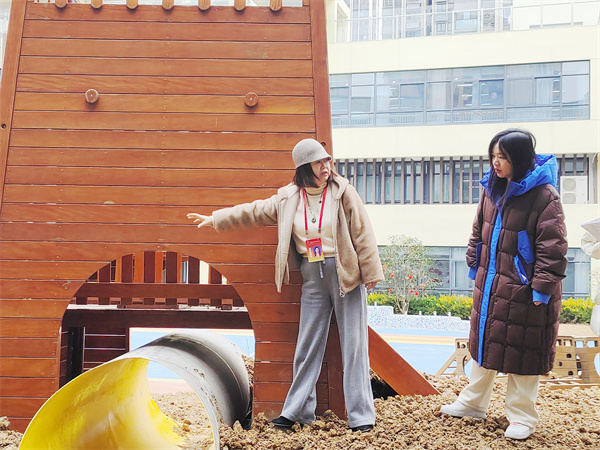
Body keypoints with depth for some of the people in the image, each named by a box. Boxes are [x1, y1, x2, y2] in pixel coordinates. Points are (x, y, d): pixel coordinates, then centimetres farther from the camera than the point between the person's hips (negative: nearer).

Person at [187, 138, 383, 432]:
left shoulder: (342, 192, -5)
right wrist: (215, 219, 18)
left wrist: (371, 274, -5)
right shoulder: (288, 198, 4)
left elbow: (362, 234, -5)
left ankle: (361, 416, 6)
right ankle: (296, 411, 19)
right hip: (312, 275, 3)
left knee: (353, 344, -1)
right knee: (307, 345, 8)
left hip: (345, 273, -3)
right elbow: (254, 211, 15)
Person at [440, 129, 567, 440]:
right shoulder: (492, 190, 5)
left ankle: (522, 417, 21)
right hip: (489, 285, 7)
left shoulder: (543, 195, -17)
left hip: (522, 291, -7)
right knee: (484, 342, 19)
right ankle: (473, 403, 35)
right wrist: (474, 266, 16)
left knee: (520, 351, 4)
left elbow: (553, 248, -17)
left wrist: (542, 288, -18)